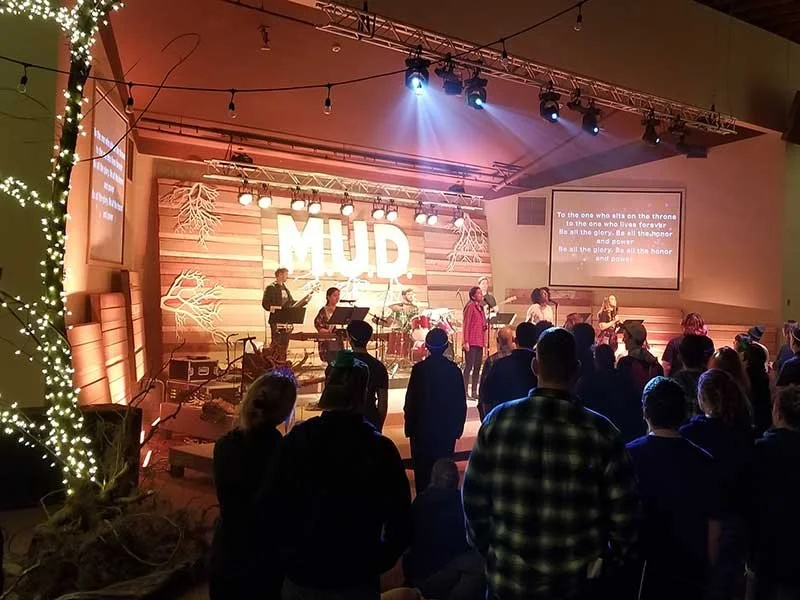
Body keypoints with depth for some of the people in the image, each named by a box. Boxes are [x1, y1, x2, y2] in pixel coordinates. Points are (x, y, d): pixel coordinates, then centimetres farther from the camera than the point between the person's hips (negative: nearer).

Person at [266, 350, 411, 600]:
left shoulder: (295, 440, -12)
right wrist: (377, 563, 5)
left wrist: (291, 554, 7)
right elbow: (399, 521, -11)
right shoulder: (381, 449, -14)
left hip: (301, 579, 1)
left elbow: (271, 509, -8)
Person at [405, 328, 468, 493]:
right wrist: (458, 428, 11)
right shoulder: (454, 369, -5)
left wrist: (409, 427, 2)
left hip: (422, 429, -2)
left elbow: (410, 401, -10)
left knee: (422, 470, 9)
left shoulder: (419, 369, -12)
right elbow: (461, 403, 0)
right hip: (448, 430, 2)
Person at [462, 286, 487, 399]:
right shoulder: (470, 306, -7)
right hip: (471, 342, -8)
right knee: (469, 366, -7)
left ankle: (474, 392, 14)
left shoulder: (480, 307, 17)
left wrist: (485, 326, 6)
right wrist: (466, 342, -16)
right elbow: (466, 325, -12)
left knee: (477, 367, 9)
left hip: (479, 342, 8)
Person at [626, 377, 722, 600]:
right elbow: (714, 531, -3)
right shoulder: (703, 461, -10)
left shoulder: (629, 456, -16)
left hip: (640, 573, -1)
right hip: (690, 574, 2)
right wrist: (706, 571, 12)